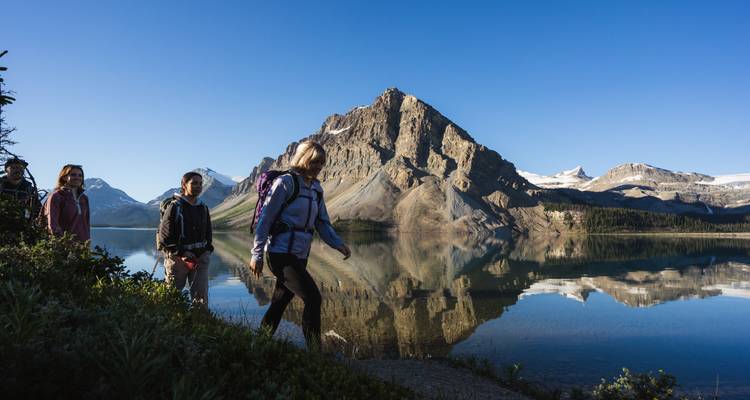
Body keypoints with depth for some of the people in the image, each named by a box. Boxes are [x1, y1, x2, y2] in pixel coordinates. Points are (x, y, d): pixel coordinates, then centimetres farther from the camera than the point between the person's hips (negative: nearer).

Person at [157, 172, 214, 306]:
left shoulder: (203, 208, 10)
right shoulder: (174, 207, -8)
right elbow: (164, 236, -11)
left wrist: (208, 249, 5)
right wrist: (181, 253, -17)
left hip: (200, 258, 4)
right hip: (177, 258, -4)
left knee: (201, 294, -2)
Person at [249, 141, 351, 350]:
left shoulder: (316, 188, 12)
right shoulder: (285, 182, -10)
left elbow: (323, 223, 14)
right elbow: (265, 218, -10)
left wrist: (338, 244, -2)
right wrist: (257, 254, -10)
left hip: (300, 256, 8)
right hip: (281, 254, -8)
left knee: (279, 304, 15)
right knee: (313, 298, -14)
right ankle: (315, 352, -6)